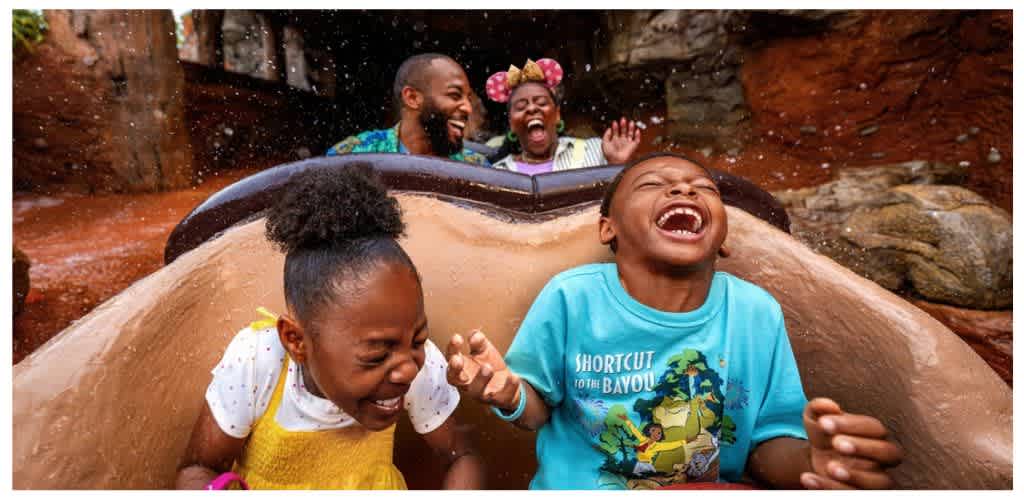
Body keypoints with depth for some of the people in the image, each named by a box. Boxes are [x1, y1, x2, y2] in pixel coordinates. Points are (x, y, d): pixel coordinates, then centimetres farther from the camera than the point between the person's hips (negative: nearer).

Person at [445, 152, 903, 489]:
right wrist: (512, 395, -25)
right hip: (571, 487, -3)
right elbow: (540, 406, -3)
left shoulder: (757, 313, -8)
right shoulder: (570, 297, -15)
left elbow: (766, 442, -1)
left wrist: (808, 461, -23)